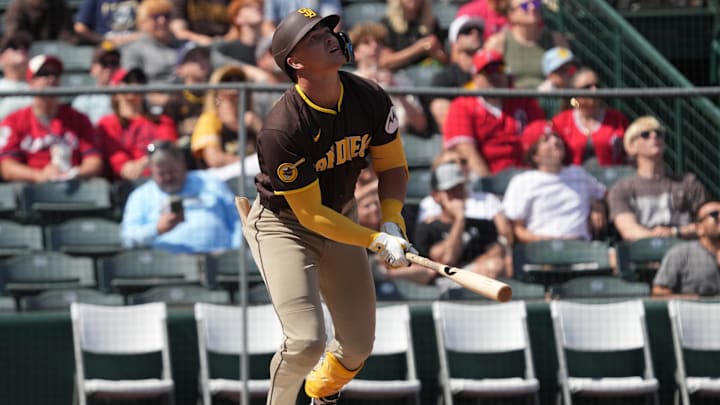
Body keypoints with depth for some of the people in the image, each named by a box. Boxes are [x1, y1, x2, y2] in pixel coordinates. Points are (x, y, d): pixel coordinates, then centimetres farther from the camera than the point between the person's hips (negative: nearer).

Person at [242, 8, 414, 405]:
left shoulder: (371, 99, -15)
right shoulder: (281, 130, -32)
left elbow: (392, 165, 0)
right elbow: (309, 213, -25)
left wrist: (391, 222, -16)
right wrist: (375, 241, -30)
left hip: (342, 216, 6)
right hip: (283, 226, -6)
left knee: (359, 343, 10)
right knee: (307, 342, -20)